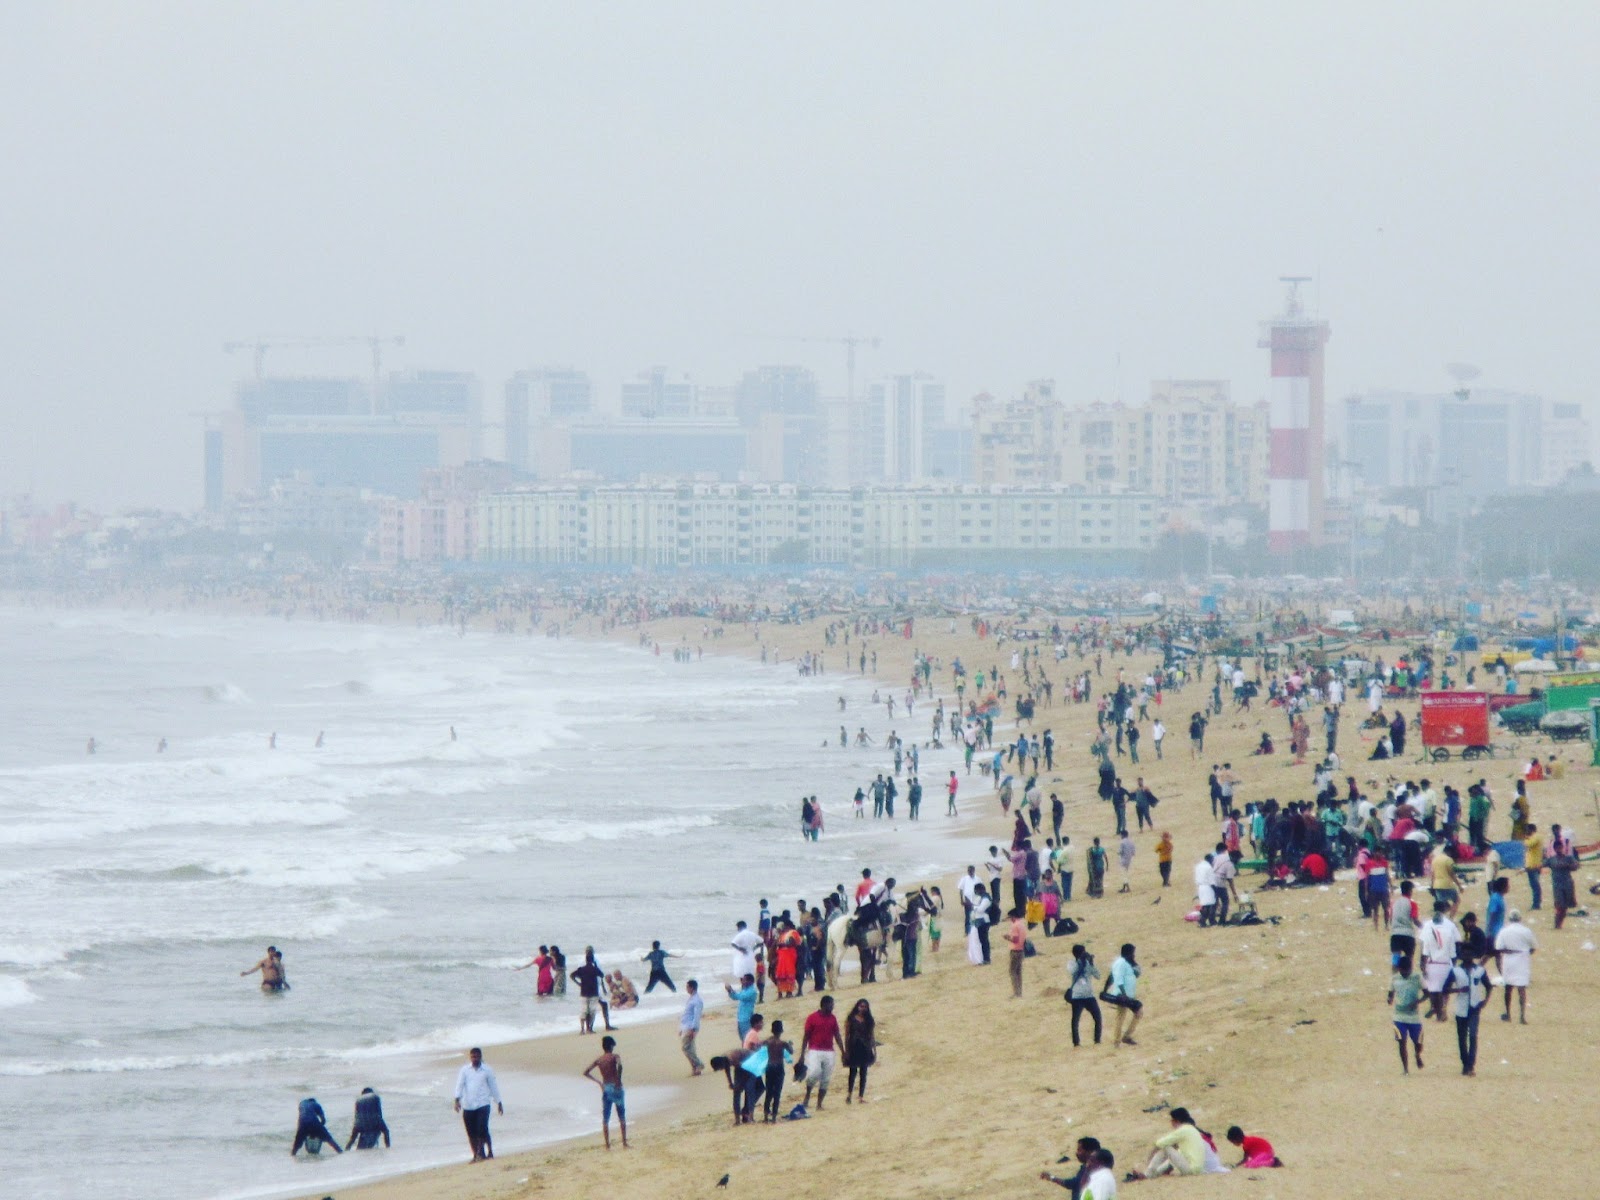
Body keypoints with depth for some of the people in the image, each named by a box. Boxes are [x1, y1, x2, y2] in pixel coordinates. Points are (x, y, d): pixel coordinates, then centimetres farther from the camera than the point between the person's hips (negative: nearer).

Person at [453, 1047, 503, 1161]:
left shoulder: (487, 1070, 4)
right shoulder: (464, 1070, 7)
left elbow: (493, 1086, 11)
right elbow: (459, 1085, -2)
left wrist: (499, 1103, 15)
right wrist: (457, 1100, -17)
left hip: (483, 1105, -2)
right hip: (468, 1106, 2)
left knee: (482, 1129, -15)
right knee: (471, 1133, 5)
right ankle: (476, 1155, 16)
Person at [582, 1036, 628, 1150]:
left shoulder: (598, 1060, 6)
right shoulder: (615, 1057, -6)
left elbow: (586, 1072, 4)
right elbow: (619, 1065, -28)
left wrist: (598, 1081, 9)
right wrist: (619, 1080, -18)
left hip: (605, 1089, 3)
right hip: (616, 1088, -3)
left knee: (605, 1119, 7)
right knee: (622, 1117, 8)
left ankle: (607, 1145, 4)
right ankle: (624, 1143, 7)